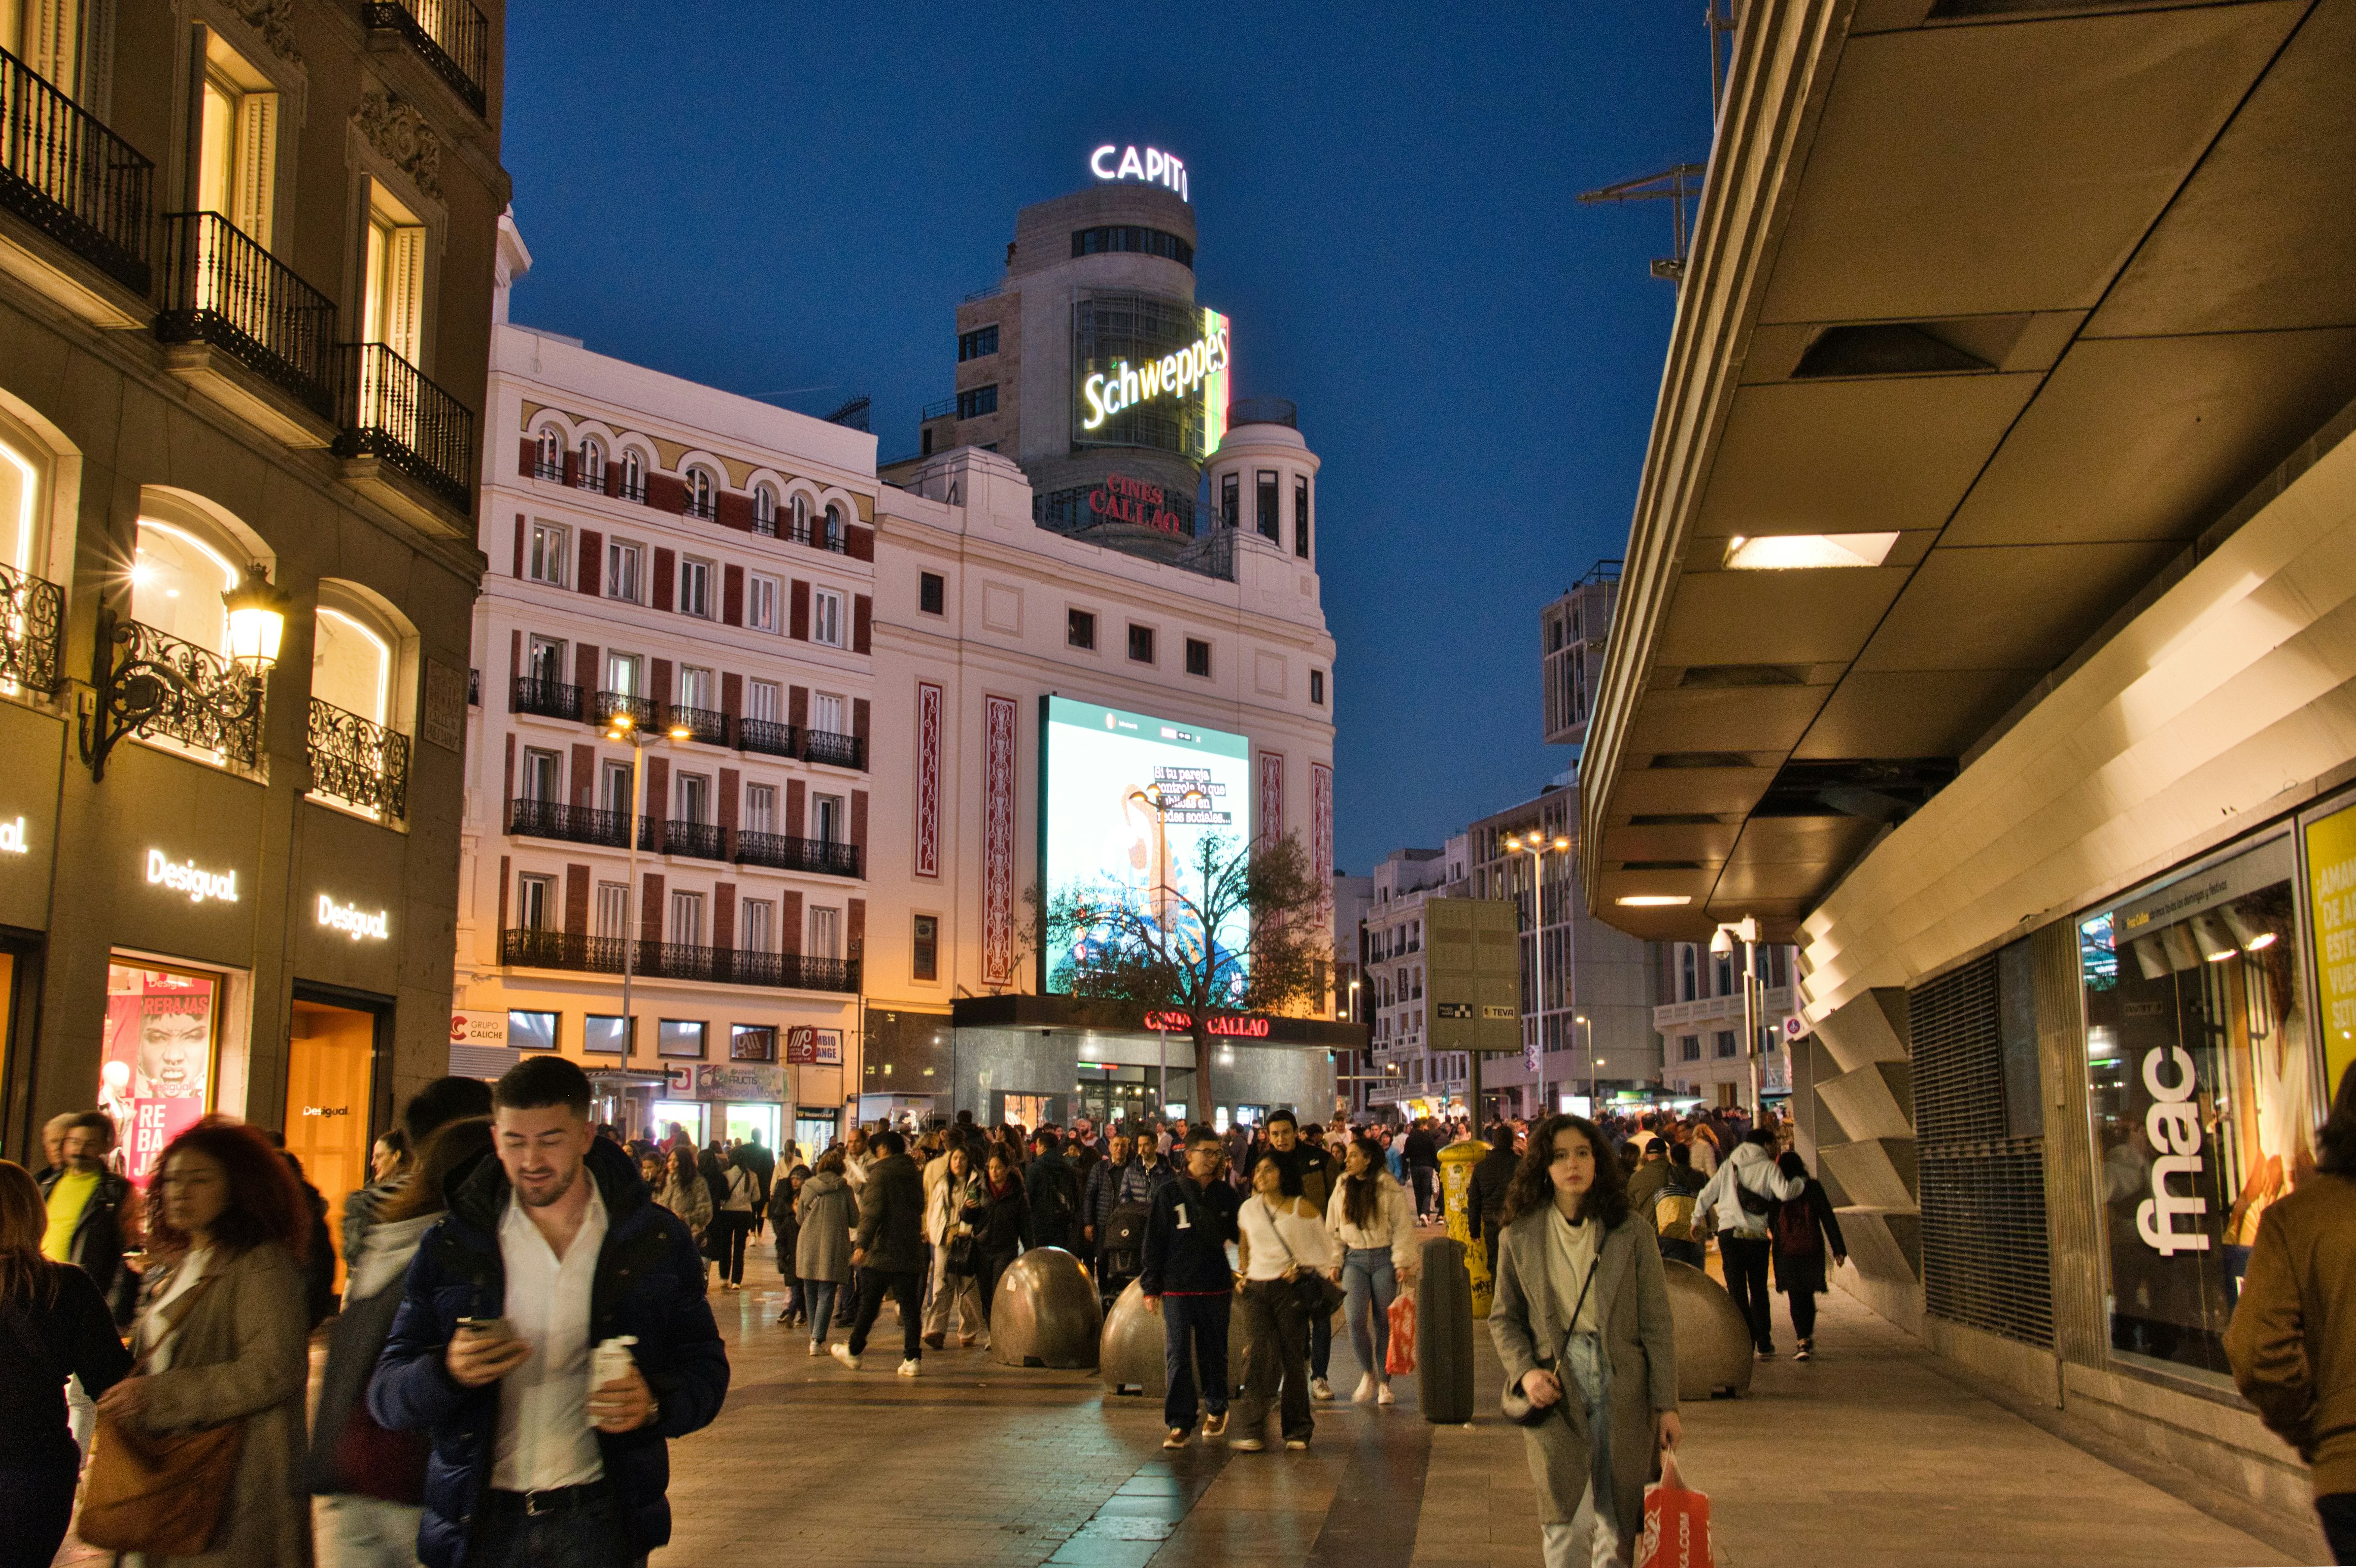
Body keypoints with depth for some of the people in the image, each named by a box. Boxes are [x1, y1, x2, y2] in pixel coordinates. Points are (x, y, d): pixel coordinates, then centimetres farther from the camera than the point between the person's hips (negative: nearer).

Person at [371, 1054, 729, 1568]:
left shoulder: (657, 1240, -1)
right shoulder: (450, 1246, 0)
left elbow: (705, 1367, 4)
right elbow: (387, 1398, -1)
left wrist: (656, 1403, -18)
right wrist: (448, 1372, -23)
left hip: (600, 1524, 0)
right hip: (480, 1525, 1)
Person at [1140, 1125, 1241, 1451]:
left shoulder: (1225, 1195, 7)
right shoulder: (1169, 1194, -1)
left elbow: (1238, 1235, 13)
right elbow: (1154, 1242, 0)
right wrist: (1151, 1287, -3)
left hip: (1216, 1289, 2)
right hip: (1177, 1289, -2)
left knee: (1214, 1353, 13)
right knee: (1177, 1357, -4)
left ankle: (1216, 1410, 32)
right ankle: (1179, 1423, 2)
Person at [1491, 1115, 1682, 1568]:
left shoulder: (1632, 1234, 0)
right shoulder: (1519, 1237, 2)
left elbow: (1657, 1325, 1)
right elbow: (1503, 1318, 9)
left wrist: (1666, 1406, -1)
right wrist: (1525, 1371, -8)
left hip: (1623, 1391, 1)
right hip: (1554, 1390, -1)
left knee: (1617, 1523, 8)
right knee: (1566, 1521, -8)